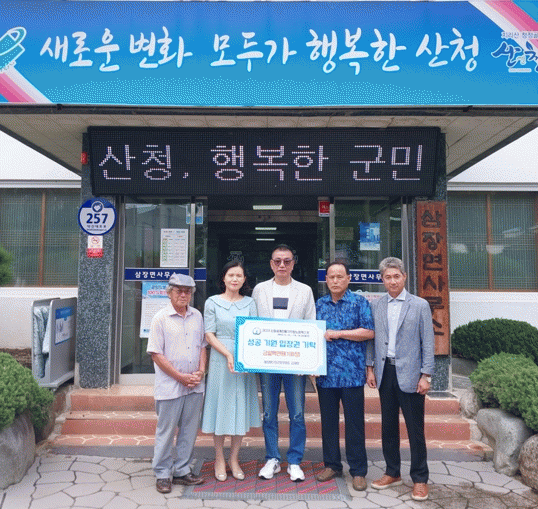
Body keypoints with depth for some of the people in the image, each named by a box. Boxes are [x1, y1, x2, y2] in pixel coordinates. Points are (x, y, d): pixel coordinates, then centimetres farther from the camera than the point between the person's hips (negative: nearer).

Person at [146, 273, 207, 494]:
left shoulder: (197, 316, 8)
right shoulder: (161, 318, -7)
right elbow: (156, 354, -9)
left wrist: (201, 371, -1)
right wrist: (180, 377, -12)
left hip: (195, 385, 5)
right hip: (170, 386, -5)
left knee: (189, 430, 12)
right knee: (166, 432, 5)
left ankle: (182, 471, 27)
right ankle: (162, 474, 21)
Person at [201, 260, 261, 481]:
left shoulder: (249, 303, 7)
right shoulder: (213, 302, 1)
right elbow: (209, 334, -3)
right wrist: (228, 355, -15)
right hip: (220, 360, -2)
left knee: (240, 407, 7)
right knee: (220, 405, 4)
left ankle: (234, 459, 22)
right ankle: (219, 459, 21)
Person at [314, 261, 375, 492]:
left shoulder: (359, 302, 0)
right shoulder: (320, 303, 12)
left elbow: (369, 332, -8)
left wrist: (338, 334, -11)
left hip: (352, 373, -4)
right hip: (325, 373, 4)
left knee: (354, 423, 3)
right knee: (328, 421, 12)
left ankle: (358, 471, 16)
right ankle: (331, 465, 27)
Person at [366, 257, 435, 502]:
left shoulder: (420, 305, -3)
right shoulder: (376, 305, 7)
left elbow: (427, 342, -3)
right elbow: (371, 338, 11)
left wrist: (426, 375, -7)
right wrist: (370, 367, 7)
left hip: (409, 374, -3)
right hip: (385, 372, 4)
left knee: (415, 428, 4)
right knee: (388, 426, 13)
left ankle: (420, 479, 19)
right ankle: (392, 473, 28)